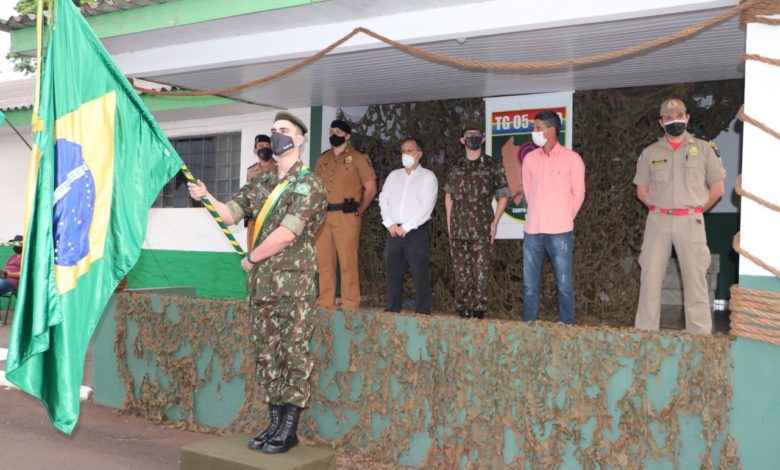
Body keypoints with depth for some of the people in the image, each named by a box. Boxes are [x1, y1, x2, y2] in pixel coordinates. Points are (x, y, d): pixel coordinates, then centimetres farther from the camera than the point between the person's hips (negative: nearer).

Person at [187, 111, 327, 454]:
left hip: (294, 284, -7)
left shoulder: (309, 183, -8)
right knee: (267, 354, 11)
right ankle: (275, 423, 21)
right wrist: (206, 198, -4)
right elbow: (230, 214, 15)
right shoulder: (261, 182, 15)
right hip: (261, 283, 7)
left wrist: (251, 257, -6)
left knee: (293, 355, -1)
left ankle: (289, 430, 6)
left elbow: (286, 234, -17)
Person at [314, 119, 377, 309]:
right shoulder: (323, 159, 17)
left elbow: (371, 189, -1)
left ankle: (350, 304, -1)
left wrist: (358, 211, 0)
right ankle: (325, 302, 15)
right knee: (324, 261, 7)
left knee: (347, 262, -6)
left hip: (346, 216, -5)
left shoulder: (357, 158, 1)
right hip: (323, 216, 6)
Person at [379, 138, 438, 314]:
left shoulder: (428, 177, 2)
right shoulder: (394, 175, 18)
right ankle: (392, 308, 13)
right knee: (392, 271, 5)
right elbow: (383, 200, 11)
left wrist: (406, 227, -12)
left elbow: (426, 207, -8)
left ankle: (423, 310, -2)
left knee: (419, 272, -7)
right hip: (393, 231, 5)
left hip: (417, 231, -5)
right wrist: (390, 224, -4)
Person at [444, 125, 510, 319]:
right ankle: (463, 307, 15)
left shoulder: (492, 166, 1)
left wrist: (495, 222, -4)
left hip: (481, 228, -3)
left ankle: (479, 308, 4)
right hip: (458, 227, 3)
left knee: (481, 268, -4)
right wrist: (449, 221, 10)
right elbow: (449, 195, 18)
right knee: (460, 268, 5)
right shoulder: (457, 167, 11)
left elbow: (503, 195, 2)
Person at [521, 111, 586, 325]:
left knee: (564, 284, 2)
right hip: (532, 231, 4)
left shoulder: (572, 159, -3)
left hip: (559, 232, -4)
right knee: (530, 284, 8)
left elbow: (578, 193, 4)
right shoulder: (530, 159, 8)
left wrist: (564, 219, 10)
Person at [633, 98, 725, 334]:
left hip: (691, 222, -1)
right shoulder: (650, 153, 8)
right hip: (657, 221, 2)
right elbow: (642, 191, 12)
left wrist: (696, 210, 7)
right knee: (649, 276, 1)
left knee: (695, 278, 0)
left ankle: (700, 337, 6)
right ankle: (645, 332, 9)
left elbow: (717, 189, 6)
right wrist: (660, 210, 7)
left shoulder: (704, 148, 4)